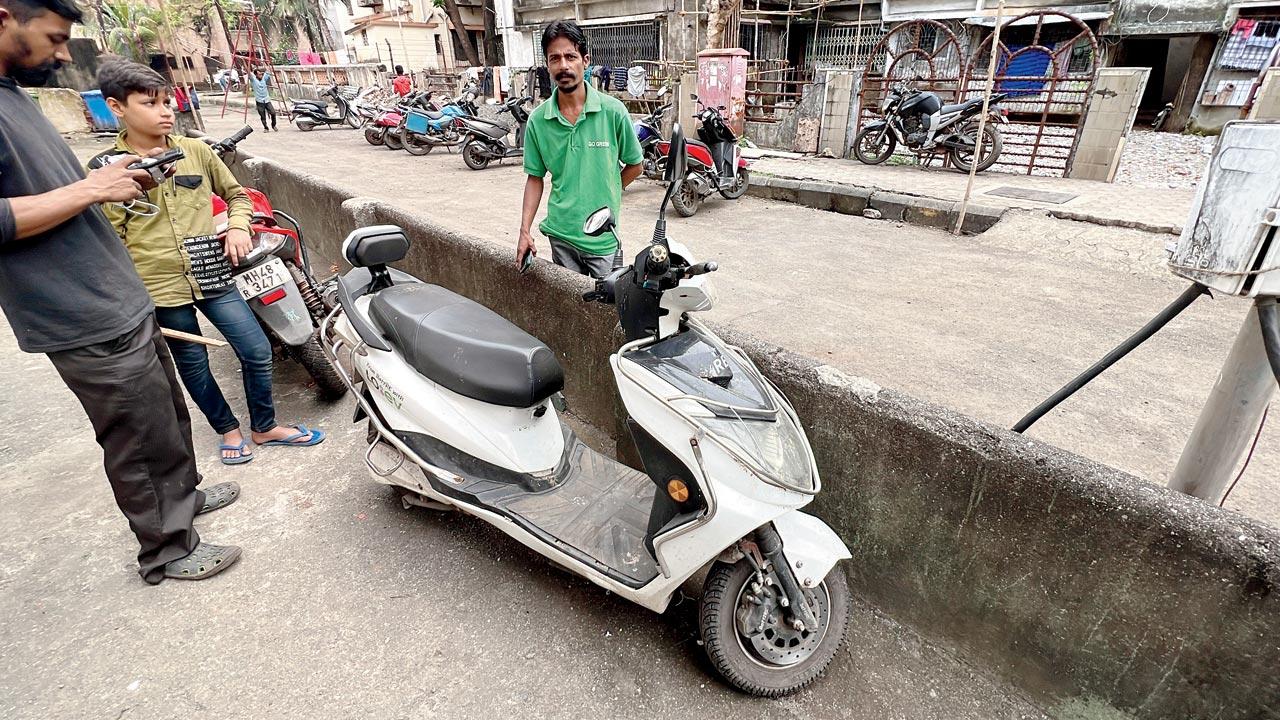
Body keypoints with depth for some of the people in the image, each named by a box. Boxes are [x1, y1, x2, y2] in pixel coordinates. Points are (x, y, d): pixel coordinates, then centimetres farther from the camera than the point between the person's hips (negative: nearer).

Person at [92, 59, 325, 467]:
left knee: (257, 351, 2)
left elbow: (235, 194, 16)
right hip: (159, 288, -2)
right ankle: (229, 430, 32)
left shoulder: (195, 151, 4)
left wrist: (237, 227, -3)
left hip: (212, 276, 2)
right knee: (194, 367, 11)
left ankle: (264, 427, 22)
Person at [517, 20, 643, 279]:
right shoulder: (537, 120, -2)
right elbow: (535, 178, 5)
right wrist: (524, 231, -1)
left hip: (604, 238, -2)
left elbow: (635, 165, 3)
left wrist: (604, 193, -1)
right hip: (560, 236, 2)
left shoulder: (613, 111, -9)